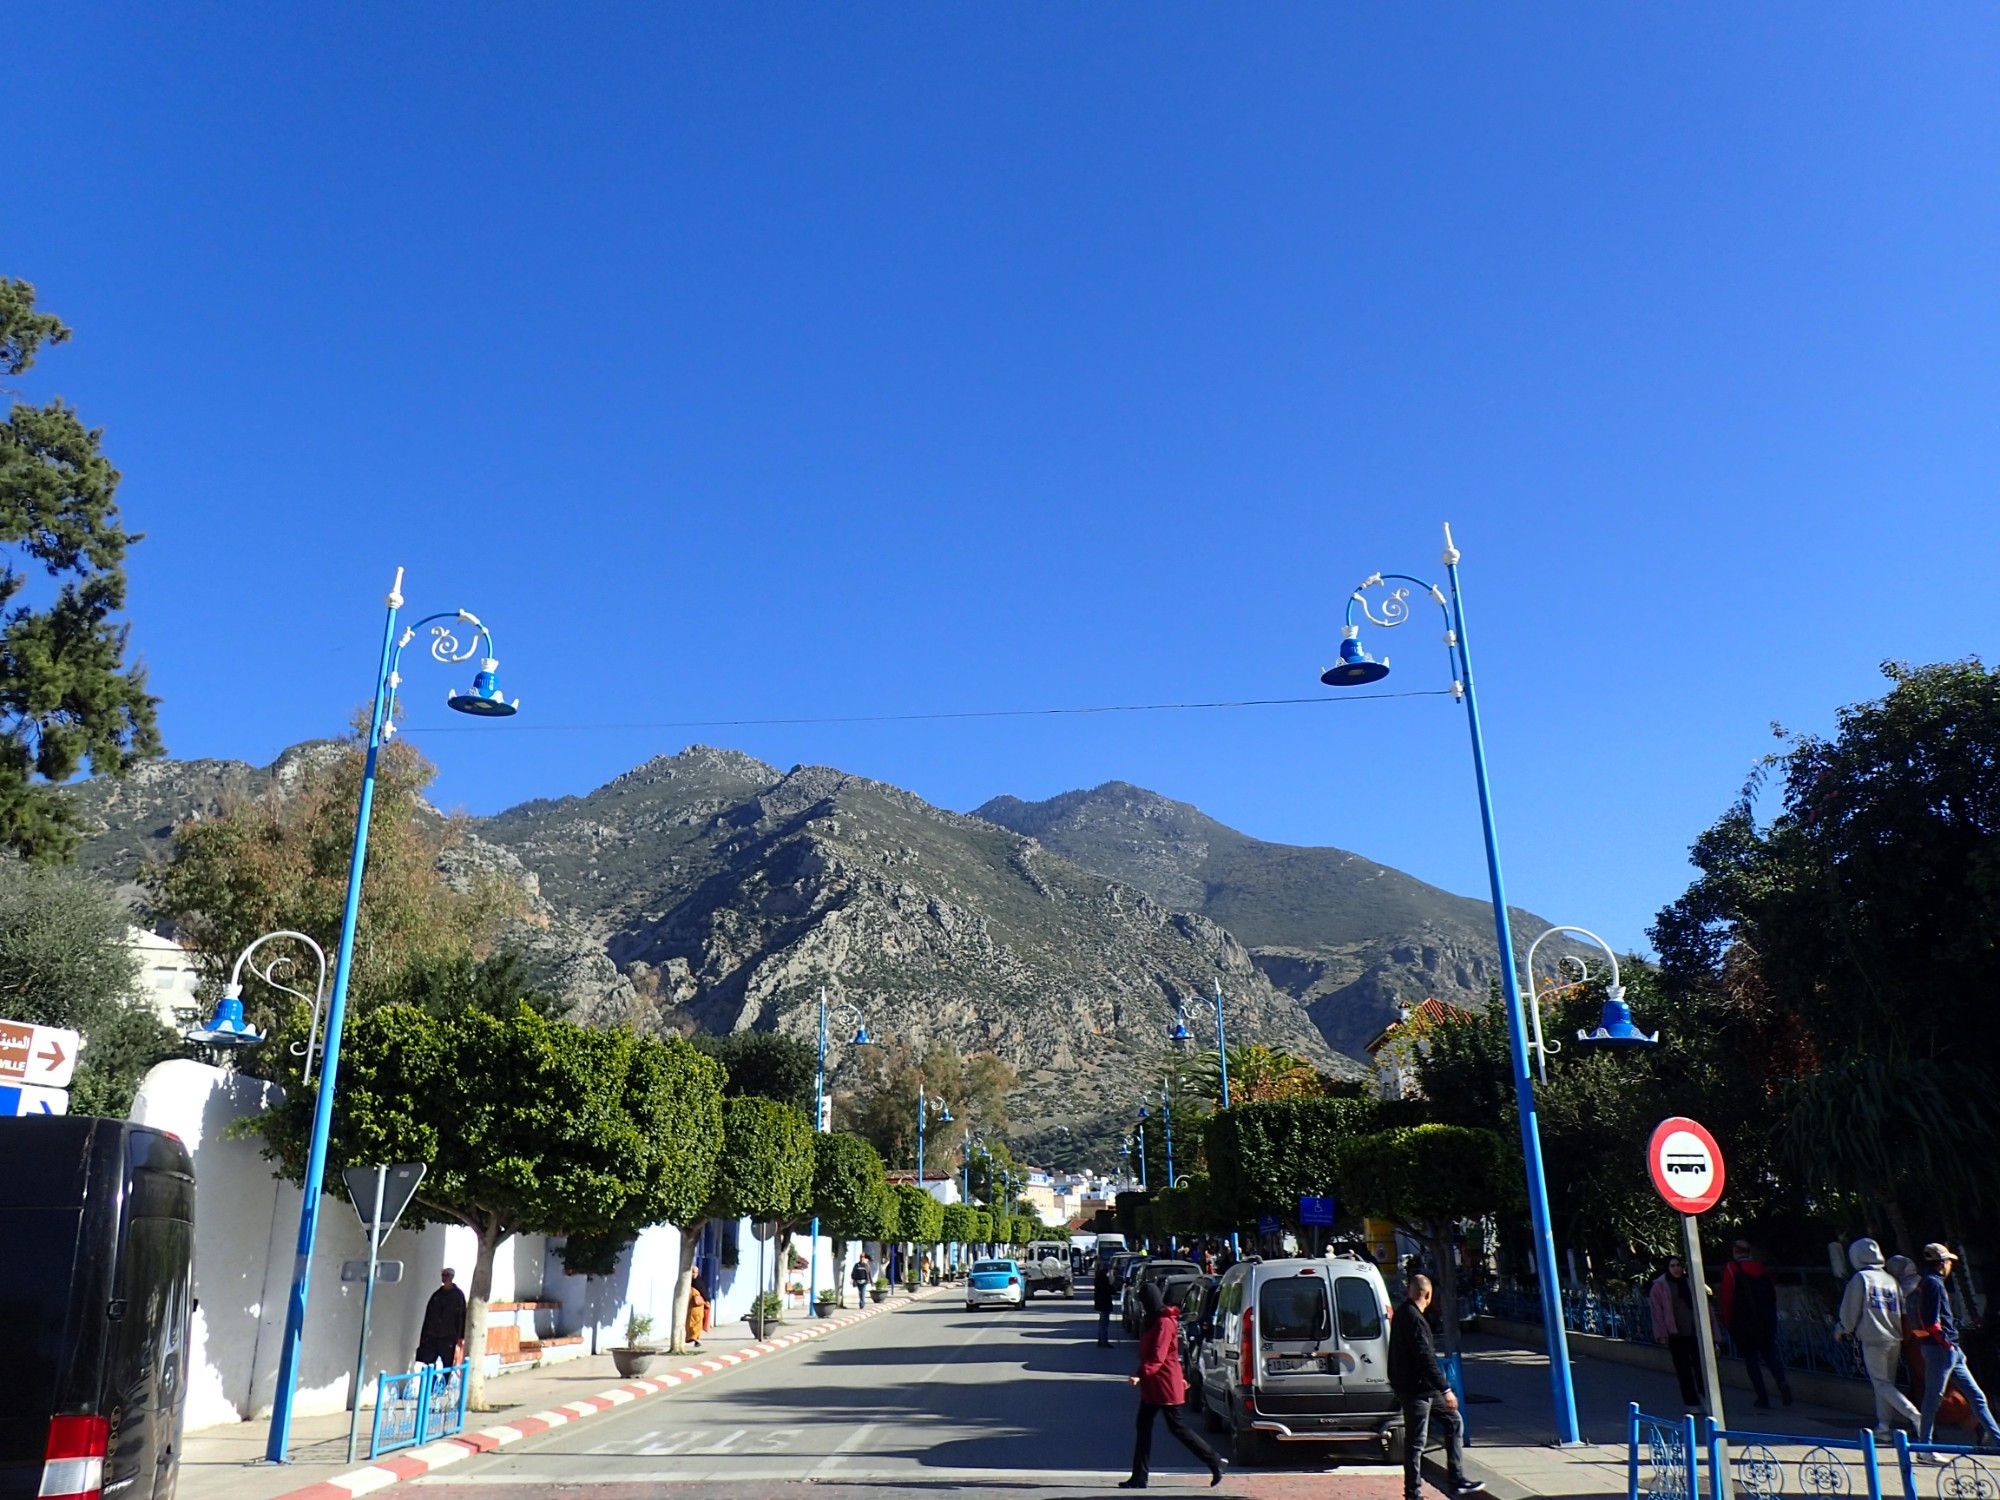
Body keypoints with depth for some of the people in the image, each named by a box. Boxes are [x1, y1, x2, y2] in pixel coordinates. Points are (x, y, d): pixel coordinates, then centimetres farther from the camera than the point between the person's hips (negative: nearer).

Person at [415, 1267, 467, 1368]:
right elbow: (428, 1316, 15)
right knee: (426, 1362, -1)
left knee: (447, 1365, 0)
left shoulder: (458, 1295, -1)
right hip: (432, 1336, 4)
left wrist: (460, 1337, -10)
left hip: (448, 1337, -4)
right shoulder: (437, 1294, 11)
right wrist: (424, 1335, 10)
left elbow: (462, 1317, -4)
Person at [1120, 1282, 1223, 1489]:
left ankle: (1214, 1462, 10)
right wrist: (1179, 1376, 26)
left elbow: (1158, 1357, -25)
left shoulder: (1164, 1323, -18)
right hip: (1152, 1385, 10)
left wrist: (1141, 1375, -34)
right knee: (1143, 1427, 7)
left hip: (1166, 1384, -10)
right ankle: (1139, 1477, 9)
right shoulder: (1152, 1321, 14)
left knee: (1178, 1427, -2)